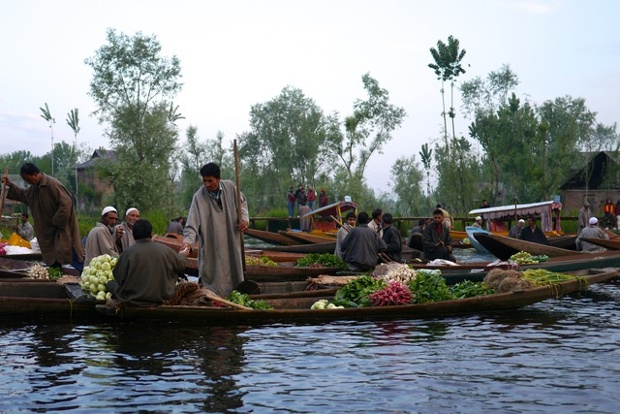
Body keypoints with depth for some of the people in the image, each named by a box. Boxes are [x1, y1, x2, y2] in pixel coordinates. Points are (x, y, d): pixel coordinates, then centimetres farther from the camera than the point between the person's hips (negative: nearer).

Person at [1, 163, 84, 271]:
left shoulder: (52, 184, -20)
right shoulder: (35, 187, 10)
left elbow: (66, 203, -24)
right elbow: (23, 195, 30)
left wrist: (57, 222, -18)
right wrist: (11, 185, 17)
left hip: (63, 229, -9)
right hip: (49, 230, 9)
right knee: (53, 260, 10)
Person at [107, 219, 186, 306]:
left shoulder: (127, 252, -14)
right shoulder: (165, 249, -8)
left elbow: (119, 277, -6)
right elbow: (181, 265, 8)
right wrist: (182, 255, 31)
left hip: (134, 300, -1)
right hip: (160, 298, 1)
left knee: (110, 283, 19)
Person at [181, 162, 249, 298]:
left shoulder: (230, 187, -7)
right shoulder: (199, 197, -18)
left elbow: (242, 202, 12)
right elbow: (192, 224, -23)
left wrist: (244, 218, -6)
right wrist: (188, 241, -38)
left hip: (231, 242, 4)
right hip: (211, 245, -4)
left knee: (234, 274, 17)